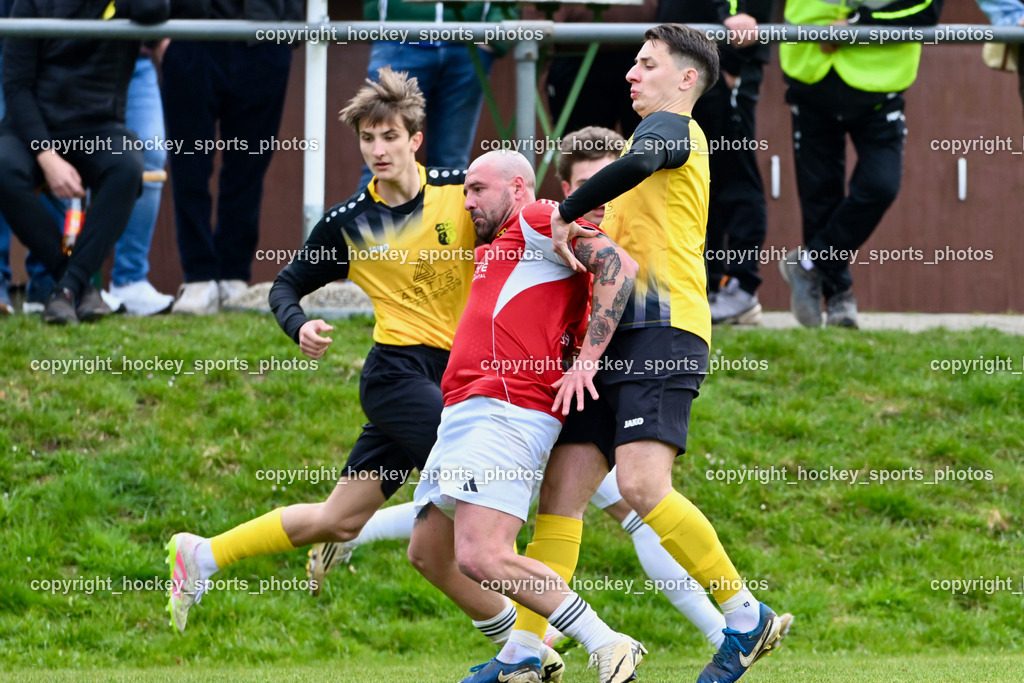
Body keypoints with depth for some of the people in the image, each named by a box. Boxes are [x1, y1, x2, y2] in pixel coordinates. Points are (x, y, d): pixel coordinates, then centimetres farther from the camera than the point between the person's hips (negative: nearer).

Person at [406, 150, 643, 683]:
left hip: (505, 412, -11)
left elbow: (619, 266, -14)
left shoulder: (536, 219, -1)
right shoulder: (497, 248, 30)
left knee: (481, 558, -23)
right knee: (428, 552, 13)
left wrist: (586, 360, -18)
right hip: (463, 414, 11)